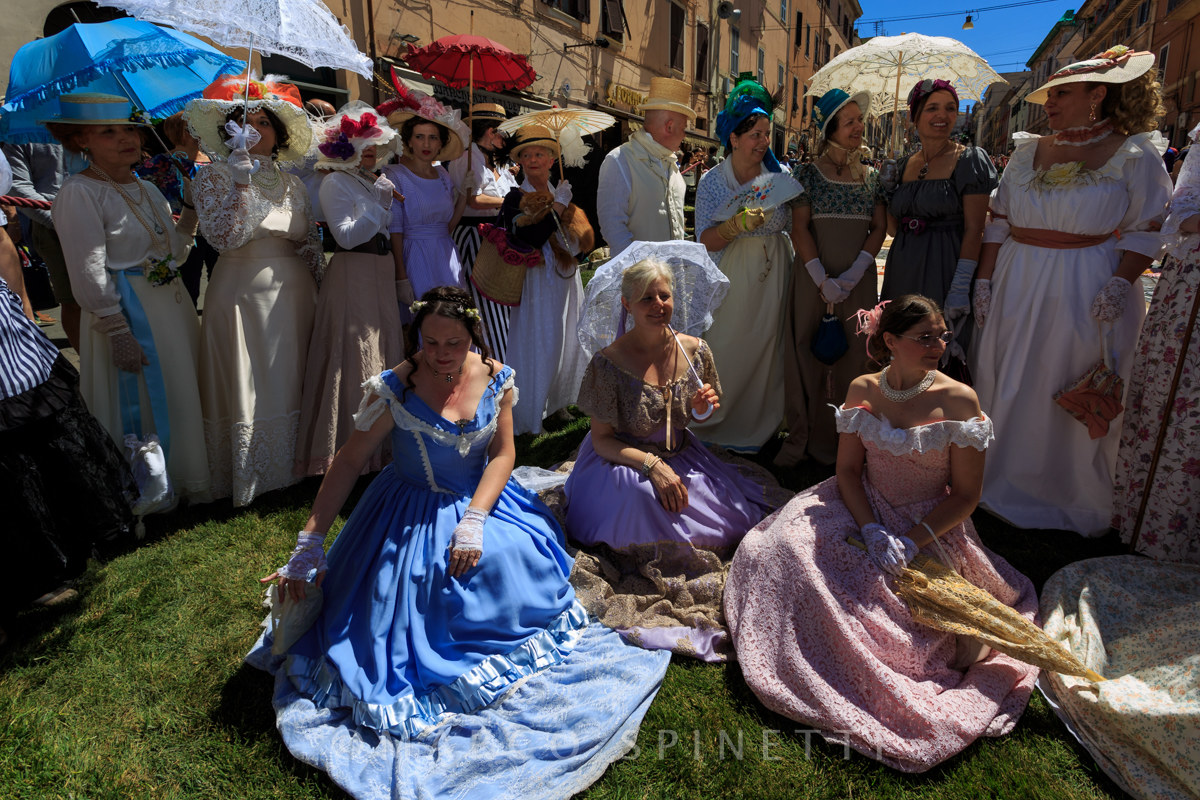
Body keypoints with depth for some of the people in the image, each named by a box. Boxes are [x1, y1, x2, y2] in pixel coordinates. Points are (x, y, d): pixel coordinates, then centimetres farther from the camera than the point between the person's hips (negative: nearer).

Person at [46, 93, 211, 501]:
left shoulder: (148, 189, 13)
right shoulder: (79, 192, -11)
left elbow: (172, 254, 12)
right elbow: (88, 272, -16)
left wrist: (192, 212, 4)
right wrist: (117, 331, -20)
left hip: (172, 307, 8)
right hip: (125, 314, -8)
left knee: (180, 398, 15)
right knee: (135, 403, 2)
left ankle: (179, 480, 31)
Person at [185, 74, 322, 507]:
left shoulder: (292, 183, 11)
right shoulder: (215, 176, -2)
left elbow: (311, 243, 15)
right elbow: (225, 237, -17)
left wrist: (319, 294, 7)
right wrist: (243, 179, -17)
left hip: (295, 295, 4)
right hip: (242, 296, -4)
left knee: (291, 386, 11)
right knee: (246, 392, 1)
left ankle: (292, 469, 25)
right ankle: (246, 482, 14)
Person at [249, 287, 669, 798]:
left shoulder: (494, 377, -10)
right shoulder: (395, 389, -19)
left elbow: (503, 454, -6)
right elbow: (348, 462, -16)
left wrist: (473, 522, -19)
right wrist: (309, 548, -17)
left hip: (481, 499, 3)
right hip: (412, 514, -3)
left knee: (510, 561, -9)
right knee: (418, 581, -13)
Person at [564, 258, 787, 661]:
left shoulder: (695, 351, -3)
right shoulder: (609, 362, -16)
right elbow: (601, 439, -12)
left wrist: (704, 408, -11)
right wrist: (653, 465, -25)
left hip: (682, 458, 4)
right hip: (624, 463, -4)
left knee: (740, 515, -15)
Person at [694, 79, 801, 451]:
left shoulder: (781, 177, 2)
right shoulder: (712, 182, 0)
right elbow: (706, 241, -6)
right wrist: (738, 224, -22)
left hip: (774, 277, 1)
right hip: (731, 278, -1)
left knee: (766, 348, 5)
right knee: (725, 348, 1)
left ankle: (754, 429, 22)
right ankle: (711, 424, 22)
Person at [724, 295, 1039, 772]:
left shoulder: (958, 400, -11)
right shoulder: (862, 391, -3)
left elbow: (966, 495, -8)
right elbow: (847, 470, -1)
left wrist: (910, 543, -19)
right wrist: (873, 531, -17)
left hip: (931, 528, -3)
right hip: (865, 512, 3)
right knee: (789, 542, -18)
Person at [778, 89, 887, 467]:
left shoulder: (872, 176, 10)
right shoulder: (808, 173, 1)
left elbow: (879, 228, 5)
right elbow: (800, 228, -5)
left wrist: (854, 273, -10)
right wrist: (822, 278, -14)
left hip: (859, 279, 3)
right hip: (812, 275, -2)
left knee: (852, 357, 4)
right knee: (808, 354, 0)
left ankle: (846, 439, 15)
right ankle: (802, 437, 9)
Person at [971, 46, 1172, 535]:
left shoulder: (1133, 155, -3)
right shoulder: (1028, 152, 9)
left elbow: (1146, 233, -4)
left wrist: (1118, 286, -18)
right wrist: (984, 280, 3)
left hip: (1087, 293, -4)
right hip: (1018, 287, 4)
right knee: (1009, 387, 10)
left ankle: (1078, 499, 23)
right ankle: (1003, 485, 26)